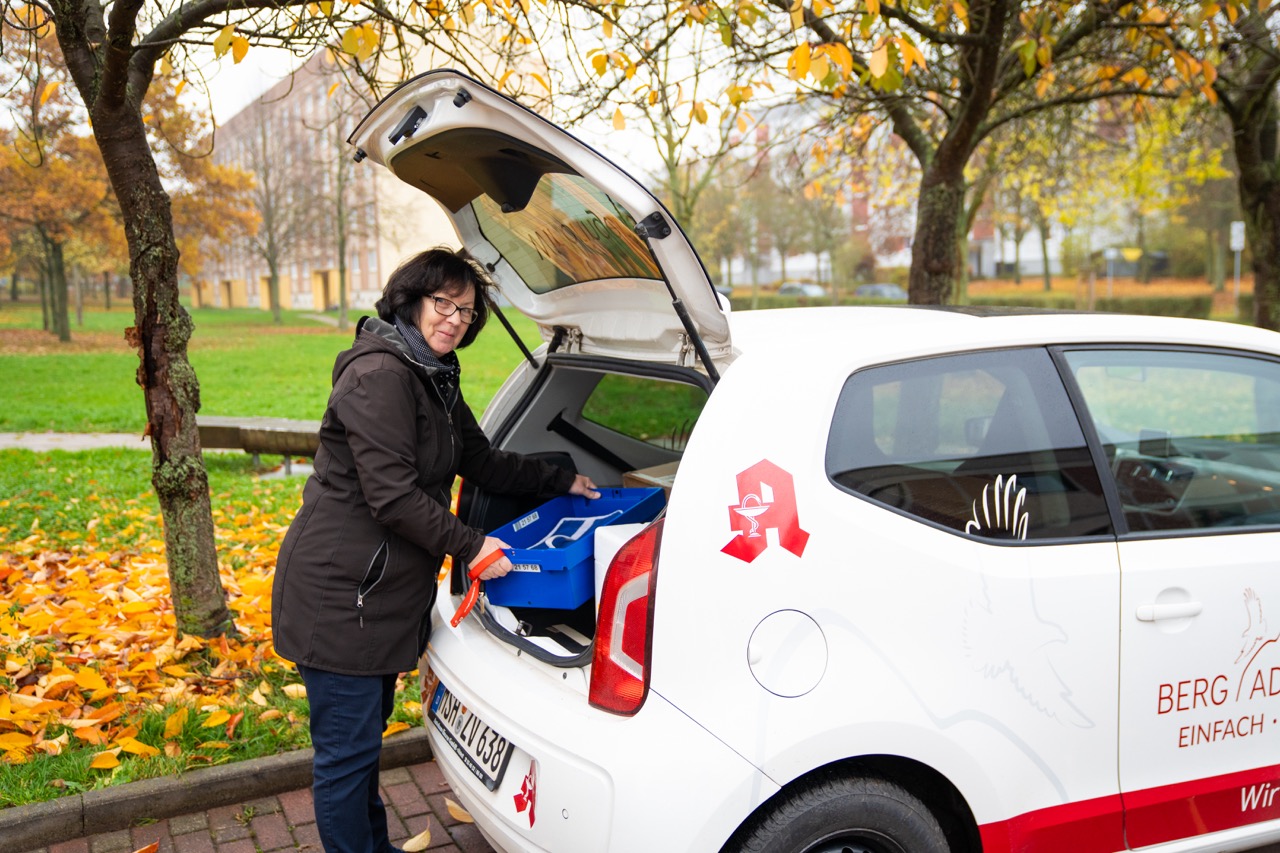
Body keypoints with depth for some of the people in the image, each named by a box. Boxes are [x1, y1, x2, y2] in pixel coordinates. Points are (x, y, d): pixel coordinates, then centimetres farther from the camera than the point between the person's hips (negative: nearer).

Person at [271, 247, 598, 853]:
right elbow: (393, 495, -24)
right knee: (347, 750, 2)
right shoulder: (379, 375, -19)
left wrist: (562, 481, 19)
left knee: (366, 734, 24)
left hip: (380, 591, 10)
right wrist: (470, 547, -17)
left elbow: (482, 462, 21)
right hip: (339, 594, -10)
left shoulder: (434, 377, 13)